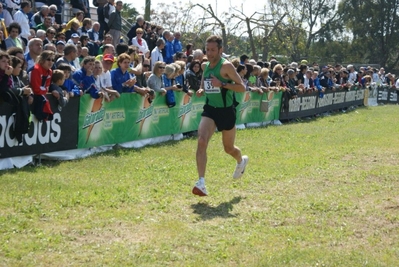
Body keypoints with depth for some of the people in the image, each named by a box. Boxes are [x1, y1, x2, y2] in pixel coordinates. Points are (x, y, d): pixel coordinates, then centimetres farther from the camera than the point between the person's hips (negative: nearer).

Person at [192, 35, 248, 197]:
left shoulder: (226, 66, -14)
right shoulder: (206, 66, 6)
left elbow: (242, 87, -17)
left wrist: (222, 84, -29)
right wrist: (201, 91, -1)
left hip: (226, 111, -4)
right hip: (210, 110, 4)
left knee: (228, 148, 13)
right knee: (201, 141, -20)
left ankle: (241, 161, 51)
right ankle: (201, 183, -23)